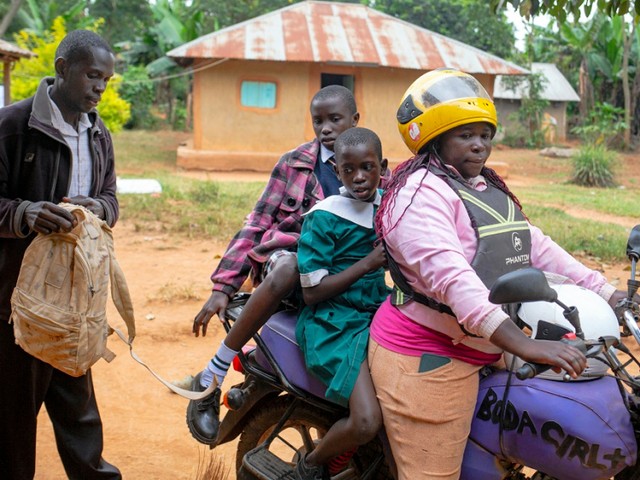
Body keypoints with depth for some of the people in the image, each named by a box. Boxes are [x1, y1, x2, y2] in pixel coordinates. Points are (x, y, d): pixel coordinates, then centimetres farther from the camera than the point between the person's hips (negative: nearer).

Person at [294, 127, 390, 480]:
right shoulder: (323, 218, -9)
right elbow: (311, 292, -11)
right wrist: (368, 263, -16)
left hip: (379, 312, 7)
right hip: (334, 322, -7)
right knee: (367, 422, -24)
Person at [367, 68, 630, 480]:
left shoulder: (490, 189, 16)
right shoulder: (421, 191, -15)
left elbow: (537, 248, 14)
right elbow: (449, 273, -29)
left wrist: (610, 295, 6)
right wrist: (523, 344, -38)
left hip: (481, 352, 9)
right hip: (427, 357, -9)